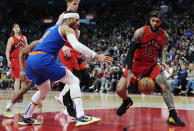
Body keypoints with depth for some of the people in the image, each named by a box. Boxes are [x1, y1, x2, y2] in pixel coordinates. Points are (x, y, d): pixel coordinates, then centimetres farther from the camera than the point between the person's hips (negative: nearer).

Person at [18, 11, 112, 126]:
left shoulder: (52, 28, 32)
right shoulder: (67, 29, 4)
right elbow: (76, 45, -14)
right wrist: (96, 56, -15)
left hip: (30, 60, 9)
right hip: (42, 59, -9)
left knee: (45, 89, 30)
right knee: (74, 81, -5)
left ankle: (26, 118, 36)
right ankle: (80, 116, -20)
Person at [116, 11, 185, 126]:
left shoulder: (164, 36, -10)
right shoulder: (141, 32, -21)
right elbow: (130, 52, -20)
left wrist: (162, 60, -2)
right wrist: (129, 72, -27)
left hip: (151, 64, 2)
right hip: (136, 63, -2)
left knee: (165, 86, -18)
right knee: (120, 90, -8)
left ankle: (173, 116, -15)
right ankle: (127, 101, 29)